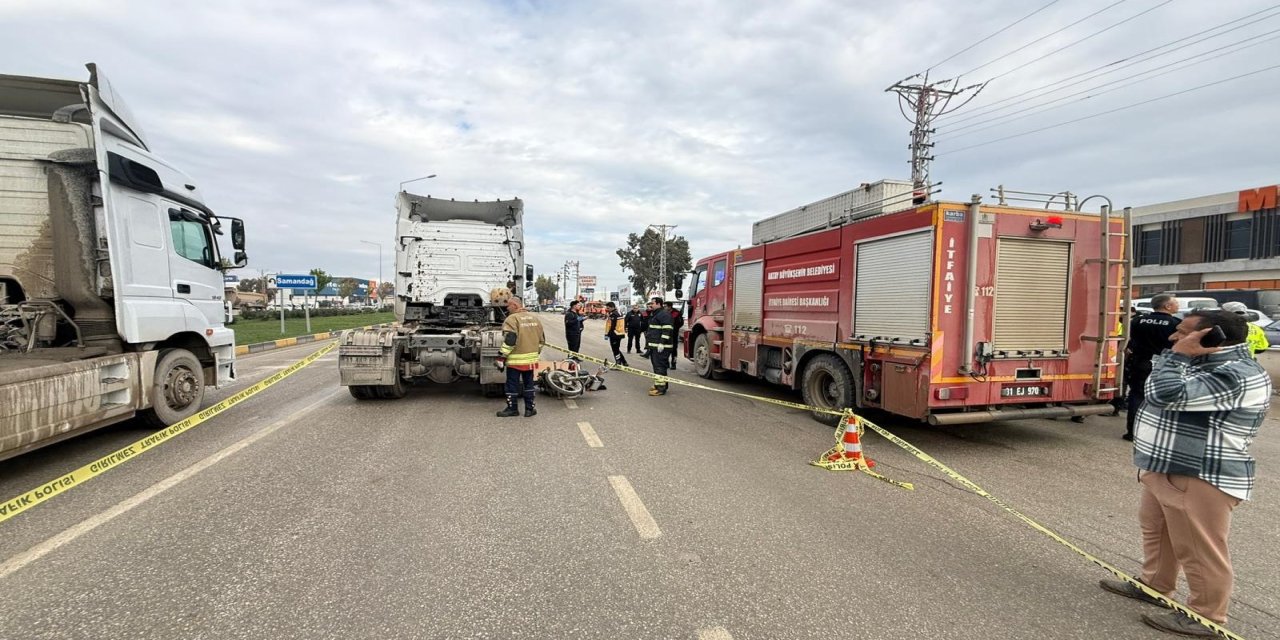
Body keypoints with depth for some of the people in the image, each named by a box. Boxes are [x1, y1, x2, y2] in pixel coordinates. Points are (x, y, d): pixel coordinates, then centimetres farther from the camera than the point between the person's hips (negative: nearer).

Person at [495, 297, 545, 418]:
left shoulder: (512, 319, -13)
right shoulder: (534, 318, 9)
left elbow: (509, 340, -21)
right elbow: (541, 338, 14)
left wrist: (502, 357, -16)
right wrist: (536, 352, 25)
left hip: (515, 360, -6)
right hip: (531, 359, 6)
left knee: (512, 385, 6)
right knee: (528, 384, 15)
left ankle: (512, 409, 14)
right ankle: (529, 409, 18)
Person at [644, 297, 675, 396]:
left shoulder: (664, 314, -12)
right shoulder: (654, 315, 22)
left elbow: (666, 330, -20)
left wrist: (662, 343, -24)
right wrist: (648, 343, 30)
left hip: (661, 347, -11)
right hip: (654, 346, 11)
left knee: (660, 367, -11)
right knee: (656, 366, 15)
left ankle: (660, 388, -12)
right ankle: (658, 384, 23)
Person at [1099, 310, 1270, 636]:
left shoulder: (1236, 375, -22)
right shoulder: (1206, 364, 10)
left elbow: (1165, 393, -31)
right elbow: (1159, 389, 22)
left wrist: (1178, 353, -21)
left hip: (1199, 479, -11)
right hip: (1167, 470, 11)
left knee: (1199, 551, 3)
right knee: (1156, 531, 23)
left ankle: (1206, 617, 19)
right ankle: (1154, 586, 39)